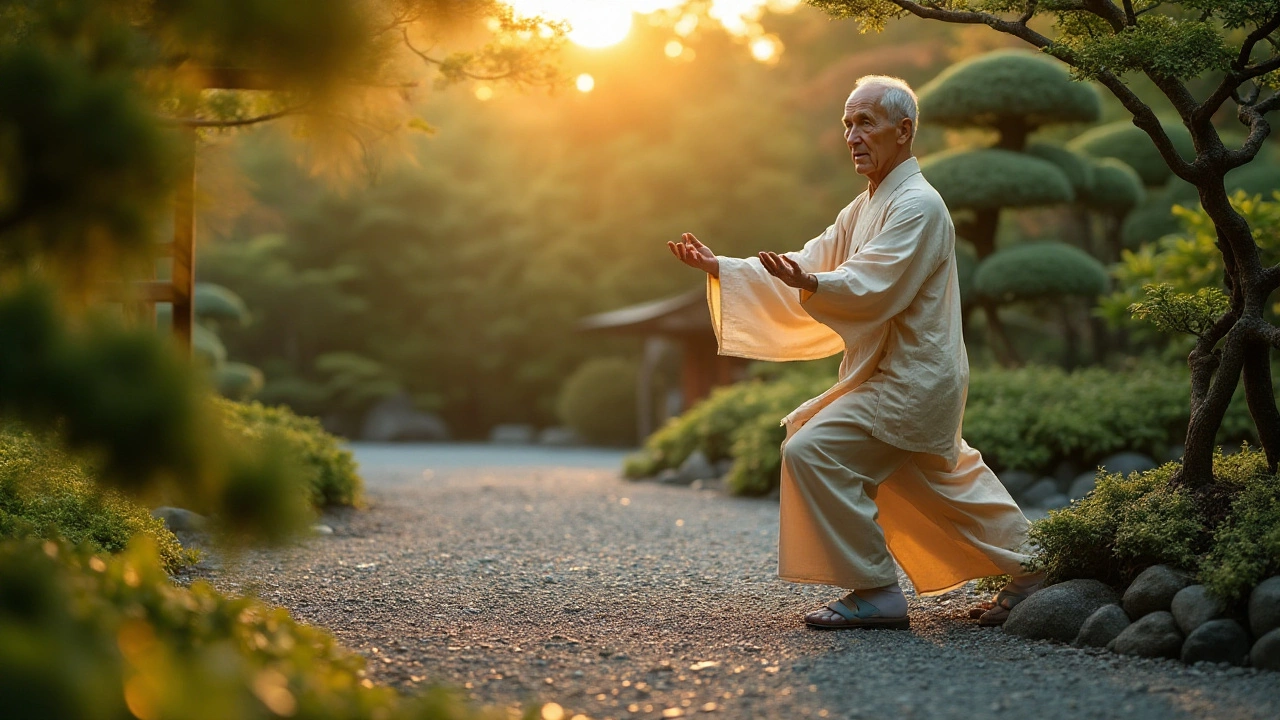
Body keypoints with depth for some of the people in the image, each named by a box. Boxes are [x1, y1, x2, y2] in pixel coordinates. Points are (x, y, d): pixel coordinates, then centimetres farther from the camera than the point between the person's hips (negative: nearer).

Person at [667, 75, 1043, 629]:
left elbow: (872, 288, -27)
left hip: (911, 377, -10)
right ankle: (1028, 572, 32)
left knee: (813, 450, -19)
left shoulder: (917, 205, -15)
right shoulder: (866, 208, 16)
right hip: (894, 374, 10)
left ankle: (875, 593, -14)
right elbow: (811, 266, 13)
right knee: (943, 487, 19)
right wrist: (721, 268, 3)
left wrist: (810, 285, -44)